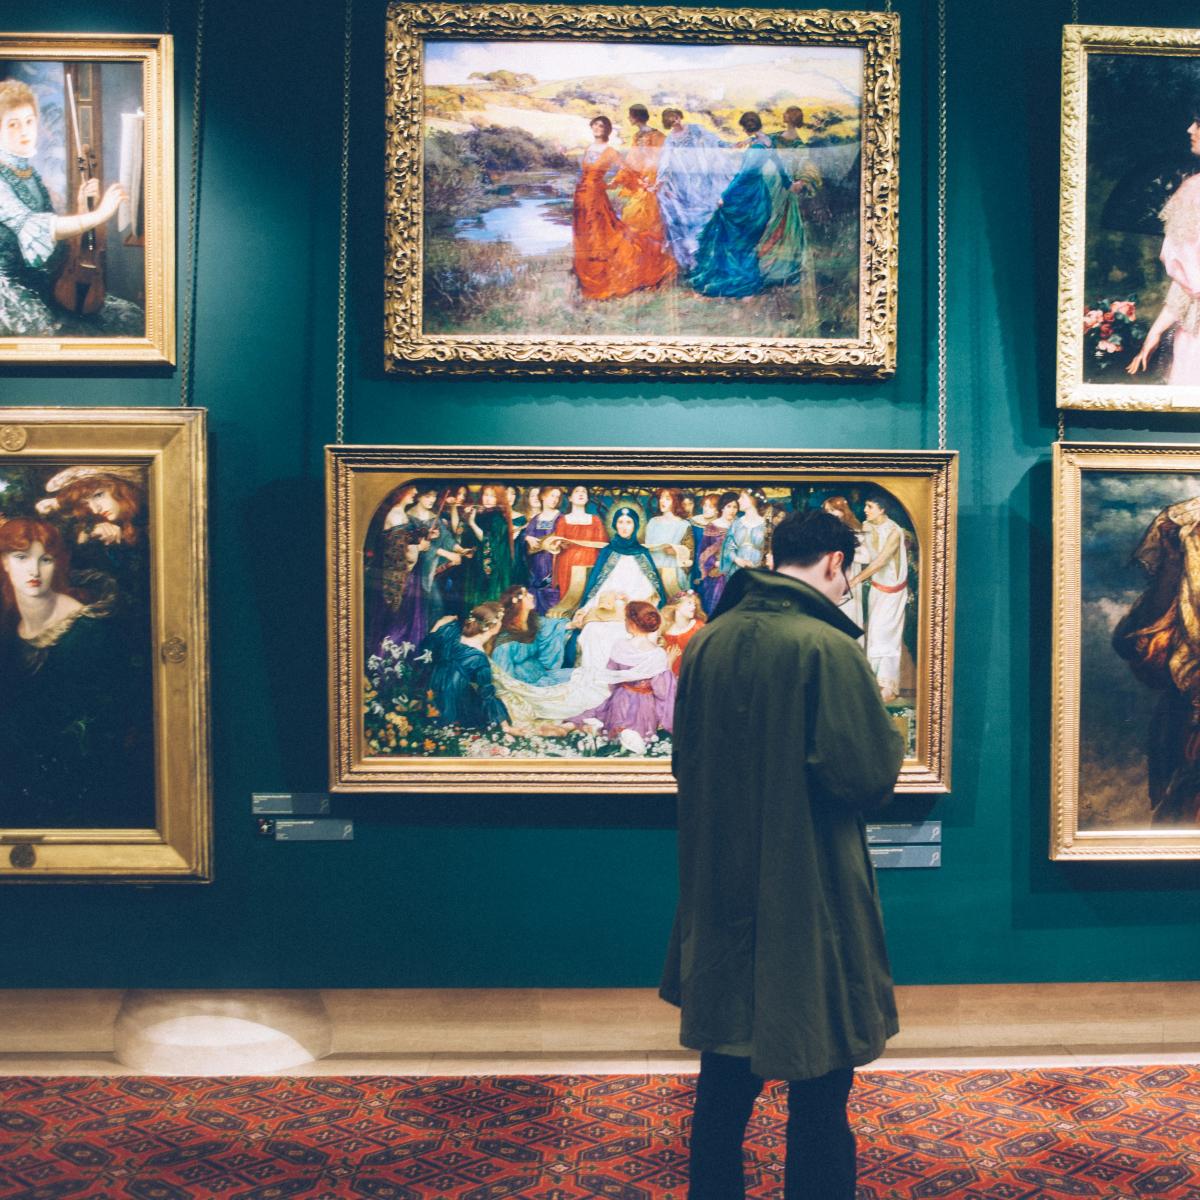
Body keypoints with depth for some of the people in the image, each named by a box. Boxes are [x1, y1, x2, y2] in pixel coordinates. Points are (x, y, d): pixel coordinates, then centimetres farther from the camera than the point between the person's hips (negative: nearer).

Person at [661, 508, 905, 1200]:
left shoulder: (707, 643, 3)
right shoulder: (827, 647, -16)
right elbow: (865, 776, -18)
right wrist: (888, 740, 2)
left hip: (722, 896, 6)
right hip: (807, 902, -6)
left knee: (726, 1073, 19)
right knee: (818, 1091, 6)